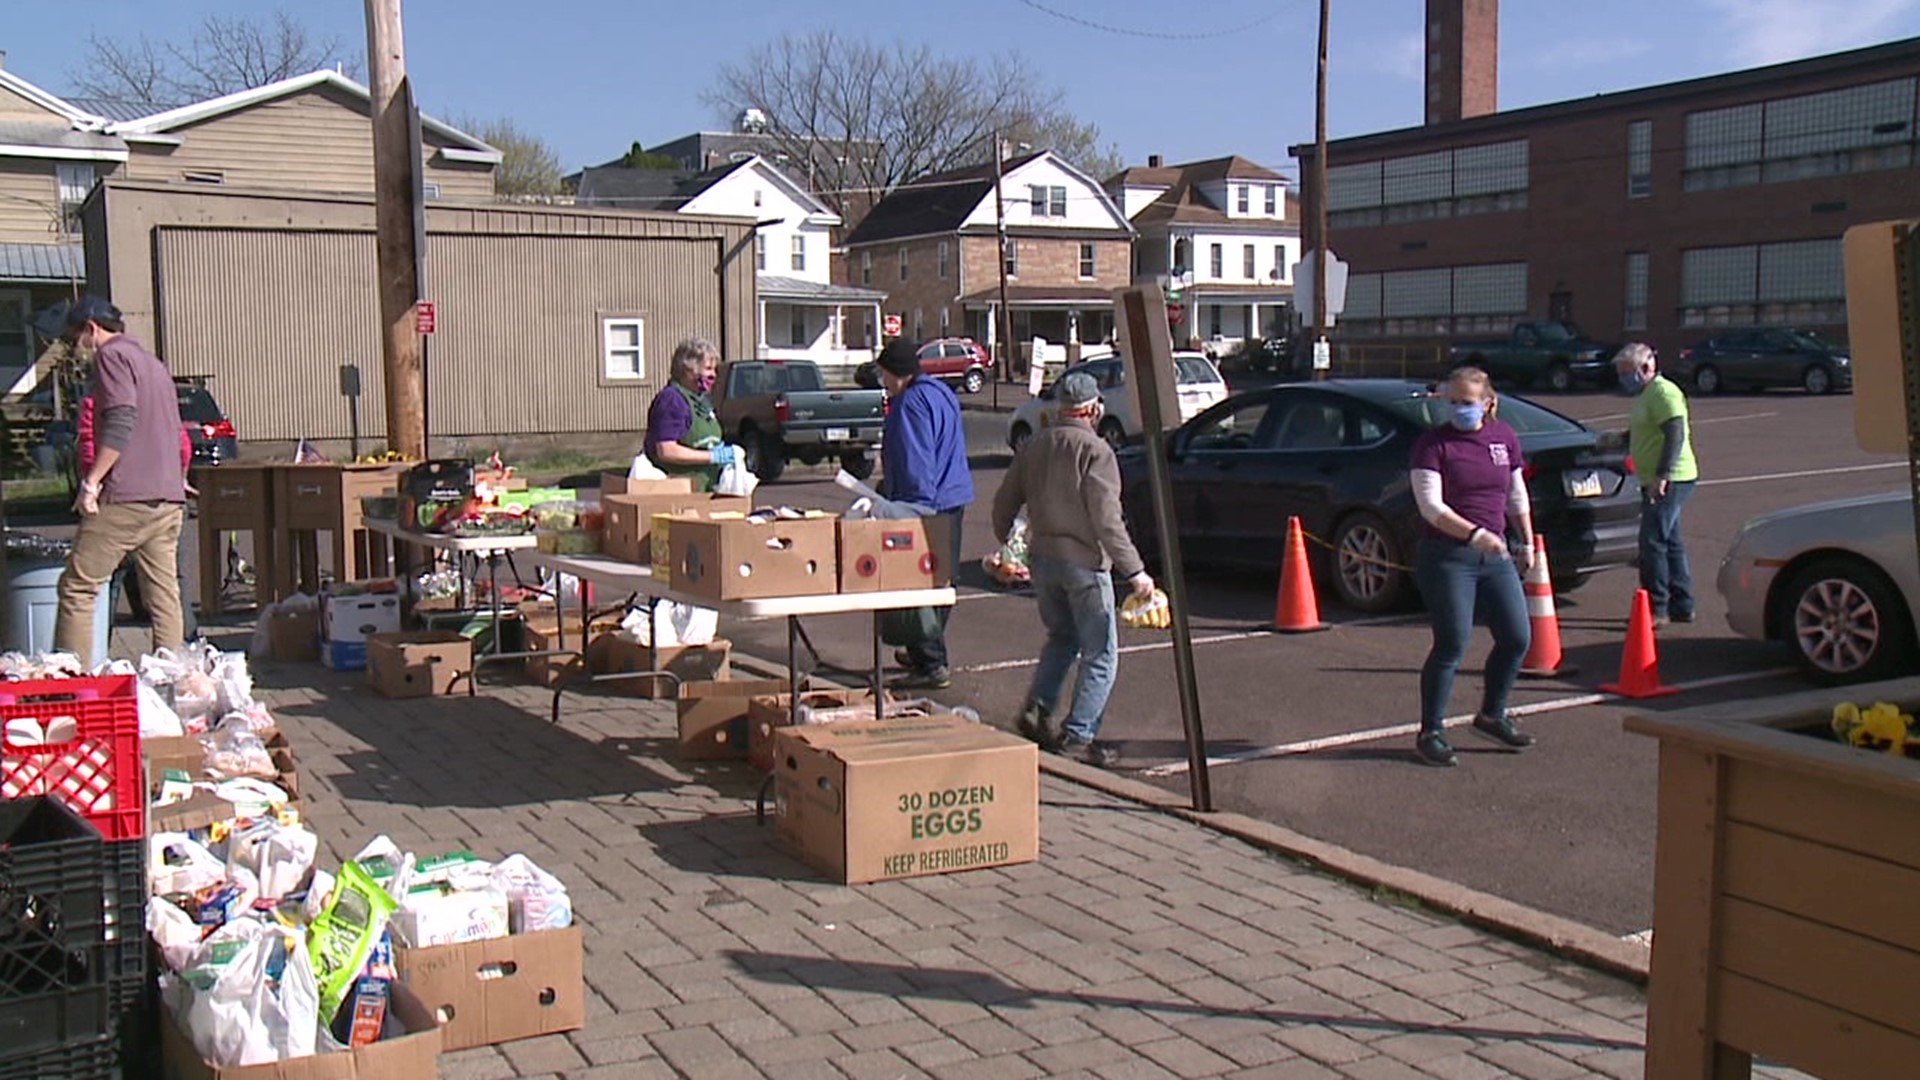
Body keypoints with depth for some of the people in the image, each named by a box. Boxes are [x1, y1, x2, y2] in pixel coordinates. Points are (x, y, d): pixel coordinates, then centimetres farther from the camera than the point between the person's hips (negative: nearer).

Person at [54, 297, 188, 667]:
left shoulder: (112, 355, -3)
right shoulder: (153, 363, 24)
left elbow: (121, 422, -16)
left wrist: (91, 481, -15)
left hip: (125, 497, -8)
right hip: (169, 498, 8)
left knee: (77, 588, -3)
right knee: (164, 592, 7)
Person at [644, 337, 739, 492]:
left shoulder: (703, 400, 17)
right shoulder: (671, 400, -12)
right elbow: (666, 451, -21)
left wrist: (724, 451, 7)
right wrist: (713, 456, -18)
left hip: (704, 490, 9)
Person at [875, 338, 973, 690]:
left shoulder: (912, 402, -15)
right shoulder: (942, 393, 16)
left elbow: (915, 463, -21)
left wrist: (906, 508, -20)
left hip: (925, 505, -10)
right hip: (953, 499, 11)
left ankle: (931, 666, -6)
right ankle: (927, 652, 32)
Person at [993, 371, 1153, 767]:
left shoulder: (1034, 446, 8)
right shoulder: (1094, 450, -13)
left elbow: (1004, 503, 13)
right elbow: (1107, 519, -19)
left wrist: (1007, 548, 29)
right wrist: (1134, 571, -17)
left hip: (1042, 559, 7)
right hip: (1084, 561, -7)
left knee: (1061, 638, 25)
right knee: (1100, 655, 2)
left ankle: (1037, 711, 14)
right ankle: (1077, 735, -1)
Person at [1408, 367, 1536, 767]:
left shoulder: (1504, 437, 8)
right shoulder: (1433, 444, -8)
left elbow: (1517, 496, 20)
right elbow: (1431, 506, -17)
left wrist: (1526, 542, 20)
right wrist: (1474, 533, -29)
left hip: (1494, 555, 6)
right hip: (1446, 557, -6)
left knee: (1518, 638, 7)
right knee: (1452, 645, -7)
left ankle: (1491, 715, 28)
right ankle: (1430, 733, 6)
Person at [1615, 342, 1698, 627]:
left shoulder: (1663, 392, -13)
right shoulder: (1645, 394, 19)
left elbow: (1675, 434, -23)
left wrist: (1661, 475, -28)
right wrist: (1617, 440, 13)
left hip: (1670, 481, -11)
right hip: (1657, 482, 11)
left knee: (1653, 543, -11)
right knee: (1669, 543, 14)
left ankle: (1656, 609, -8)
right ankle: (1682, 606, 21)